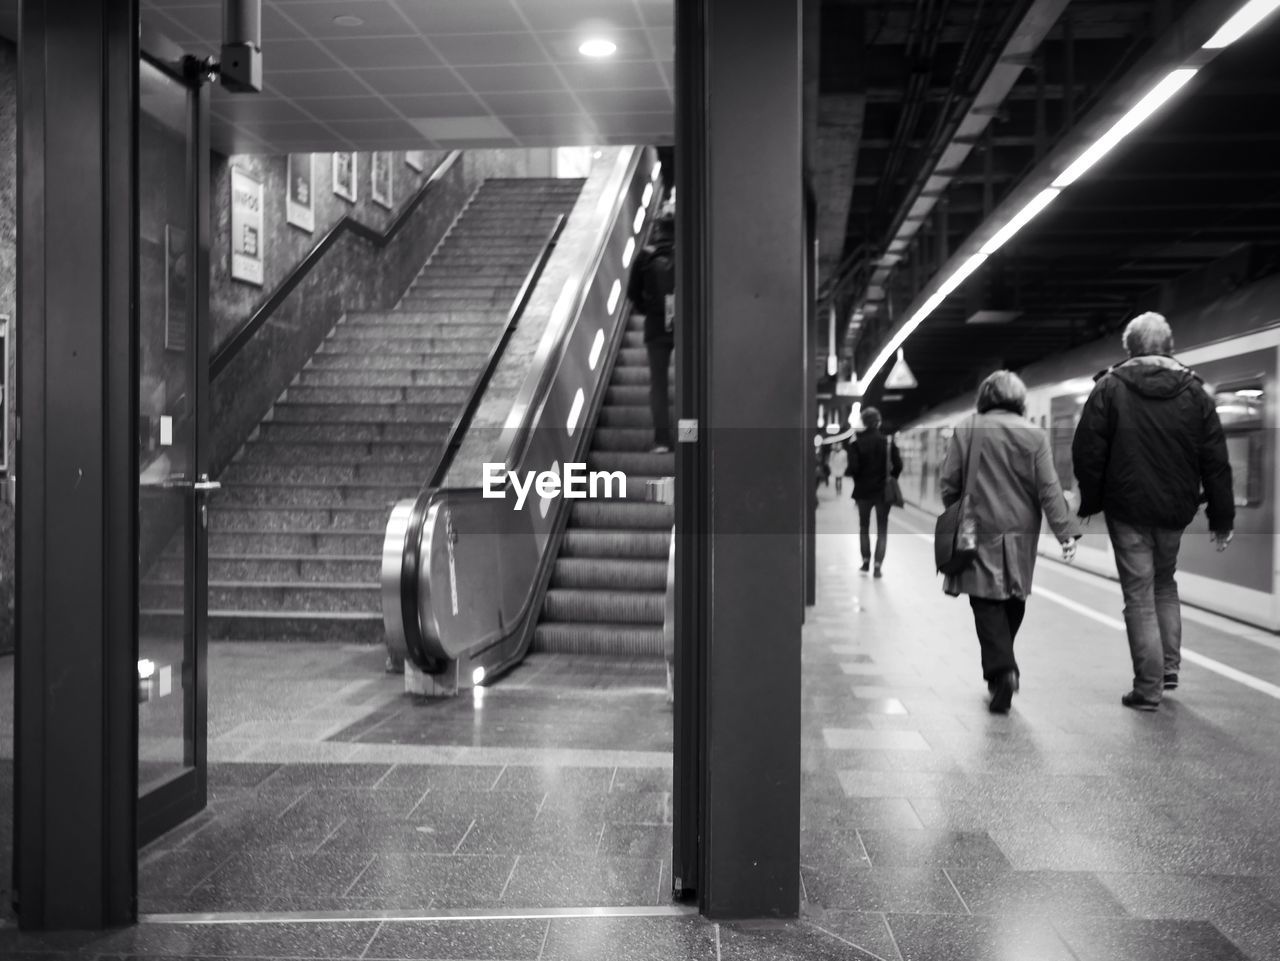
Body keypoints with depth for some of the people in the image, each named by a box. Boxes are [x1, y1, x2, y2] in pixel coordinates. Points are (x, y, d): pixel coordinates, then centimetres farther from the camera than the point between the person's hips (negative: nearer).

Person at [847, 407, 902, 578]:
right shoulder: (888, 442, -5)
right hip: (883, 491, 0)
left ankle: (866, 560, 18)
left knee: (864, 527, 18)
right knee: (882, 529, 6)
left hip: (863, 491, 0)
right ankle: (878, 565, -3)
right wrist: (890, 479, 9)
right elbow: (898, 466, -7)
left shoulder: (856, 443, -9)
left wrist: (847, 472, 6)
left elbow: (853, 468, -15)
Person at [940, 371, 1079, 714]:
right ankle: (1002, 668, 25)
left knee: (987, 601, -1)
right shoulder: (1034, 434, -1)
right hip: (1021, 533, 2)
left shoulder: (966, 430, -2)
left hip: (980, 531, -2)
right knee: (1014, 601, 15)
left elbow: (949, 482, 0)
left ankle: (1001, 669, -17)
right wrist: (1066, 531, -3)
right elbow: (1048, 489, -4)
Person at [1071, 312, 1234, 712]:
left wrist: (1090, 502, 4)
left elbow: (1087, 452, -8)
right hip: (1175, 509, 3)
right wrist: (1222, 517, 8)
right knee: (1165, 582, 24)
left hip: (1128, 509, -3)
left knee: (1139, 595, 2)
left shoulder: (1109, 388, -5)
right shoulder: (1195, 392, 3)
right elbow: (1216, 461, 3)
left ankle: (1149, 687, 4)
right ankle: (1169, 667, 21)